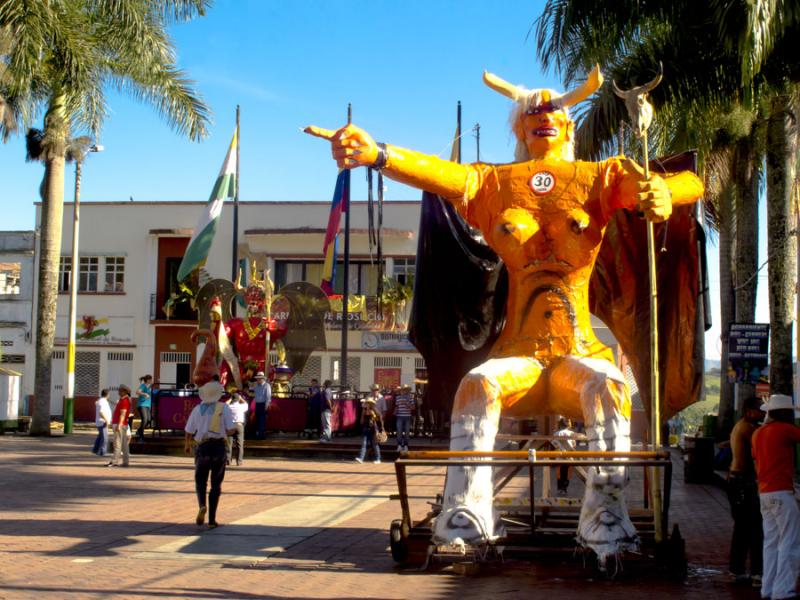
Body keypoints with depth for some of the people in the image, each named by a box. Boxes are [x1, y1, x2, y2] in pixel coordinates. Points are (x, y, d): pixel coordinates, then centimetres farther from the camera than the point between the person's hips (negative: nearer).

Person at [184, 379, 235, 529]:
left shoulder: (198, 409, 2)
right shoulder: (224, 407, -3)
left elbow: (188, 431, 4)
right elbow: (231, 430, -8)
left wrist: (187, 445, 23)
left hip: (203, 448, 1)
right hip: (219, 447, -1)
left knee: (200, 481, 14)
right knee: (216, 484, 9)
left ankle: (202, 505, -15)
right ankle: (212, 519, 6)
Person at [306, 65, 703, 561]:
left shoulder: (598, 178, 10)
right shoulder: (496, 183, 13)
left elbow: (690, 183, 0)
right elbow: (439, 173, -7)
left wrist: (660, 191, -26)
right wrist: (377, 154, -27)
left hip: (580, 351, 0)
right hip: (520, 352, 1)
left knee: (608, 385, -31)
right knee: (479, 384, -29)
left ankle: (606, 519, -30)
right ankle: (466, 514, -29)